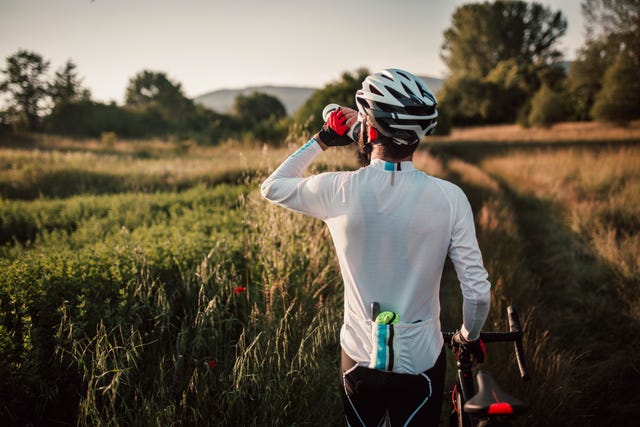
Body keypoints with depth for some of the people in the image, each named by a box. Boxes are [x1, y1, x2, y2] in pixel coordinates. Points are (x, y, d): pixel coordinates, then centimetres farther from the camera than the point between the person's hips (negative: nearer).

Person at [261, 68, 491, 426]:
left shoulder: (338, 191, -16)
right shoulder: (449, 197, -16)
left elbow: (271, 188, 5)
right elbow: (477, 291, -12)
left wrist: (322, 140, 9)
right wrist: (470, 337, 8)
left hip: (360, 359, 1)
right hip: (421, 363, 0)